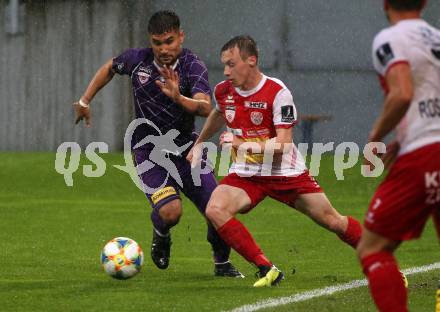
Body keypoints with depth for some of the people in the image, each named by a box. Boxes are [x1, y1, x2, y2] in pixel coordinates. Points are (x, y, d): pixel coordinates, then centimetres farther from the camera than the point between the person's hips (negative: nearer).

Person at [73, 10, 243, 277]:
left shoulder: (193, 67, -16)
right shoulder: (137, 60, -8)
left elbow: (205, 108, -31)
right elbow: (109, 68, 15)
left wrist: (178, 97, -48)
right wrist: (85, 100, 19)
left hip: (185, 148, 0)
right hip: (149, 151, 0)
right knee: (170, 211, -25)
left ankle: (222, 263, 23)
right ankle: (161, 237, 13)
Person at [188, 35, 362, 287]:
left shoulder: (277, 93, -19)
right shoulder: (223, 91, -2)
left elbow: (282, 143, -23)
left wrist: (241, 144, -29)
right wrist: (199, 144, 33)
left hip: (285, 171, -4)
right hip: (245, 173, 4)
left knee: (333, 221, 2)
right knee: (215, 209, -25)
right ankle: (266, 270, -21)